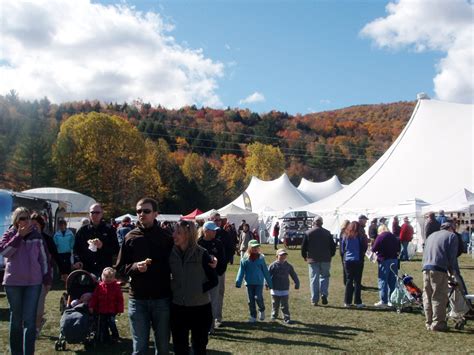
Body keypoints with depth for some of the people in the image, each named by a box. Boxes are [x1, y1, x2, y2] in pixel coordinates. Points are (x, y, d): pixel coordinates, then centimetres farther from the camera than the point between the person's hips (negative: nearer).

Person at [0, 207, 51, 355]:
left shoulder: (36, 235, 3)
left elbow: (43, 257, 7)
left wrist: (47, 277, 5)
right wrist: (19, 236, -17)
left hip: (34, 282, 0)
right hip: (13, 282, 0)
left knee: (30, 320, -4)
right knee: (16, 319, 10)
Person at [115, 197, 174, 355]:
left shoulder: (166, 237, 1)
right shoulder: (130, 237, 4)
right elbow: (120, 267, 5)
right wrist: (136, 266, -15)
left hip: (162, 299, 0)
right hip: (137, 299, 0)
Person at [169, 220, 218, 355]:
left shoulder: (202, 254, -9)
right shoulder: (171, 253, -1)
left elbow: (214, 280, -5)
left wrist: (200, 290, -14)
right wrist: (171, 288, -1)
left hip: (200, 308, -3)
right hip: (178, 308, 3)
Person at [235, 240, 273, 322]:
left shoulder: (261, 258, 0)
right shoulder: (245, 259, -2)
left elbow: (265, 271, 6)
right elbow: (241, 271, 1)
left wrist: (269, 283, 8)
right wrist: (238, 282, -6)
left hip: (259, 282, -1)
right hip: (249, 283, 1)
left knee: (258, 298, -12)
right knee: (251, 300, 7)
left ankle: (262, 310, 17)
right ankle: (253, 316, 21)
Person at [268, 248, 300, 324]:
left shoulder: (288, 266, 4)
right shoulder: (273, 265, -5)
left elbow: (294, 276, 12)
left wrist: (297, 284, 11)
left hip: (285, 289, 1)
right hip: (275, 289, -1)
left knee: (285, 305, -2)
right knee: (275, 304, 13)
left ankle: (287, 318, 4)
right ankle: (274, 315, 35)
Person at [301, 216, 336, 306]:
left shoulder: (308, 233, -2)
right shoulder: (327, 233, 2)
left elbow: (303, 247, 0)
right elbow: (333, 246, 6)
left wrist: (305, 256, 16)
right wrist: (330, 255, 22)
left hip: (313, 260, -1)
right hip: (325, 259, 1)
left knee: (314, 279, 4)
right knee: (324, 276, 13)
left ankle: (314, 300, 4)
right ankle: (324, 294, -6)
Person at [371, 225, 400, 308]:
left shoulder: (380, 236, -7)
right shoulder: (393, 237, 11)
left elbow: (374, 249, -9)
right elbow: (398, 249, 16)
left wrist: (377, 251, 11)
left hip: (384, 260, -6)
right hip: (394, 260, 6)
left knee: (383, 281, -2)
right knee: (392, 281, 10)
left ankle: (383, 301, -4)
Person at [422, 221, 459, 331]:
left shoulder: (431, 236, 27)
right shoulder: (452, 236, 7)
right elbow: (452, 255, -2)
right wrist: (452, 270, 10)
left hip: (426, 268, 6)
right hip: (439, 269, -6)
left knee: (427, 297, 11)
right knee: (439, 297, -2)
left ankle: (429, 322, 16)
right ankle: (437, 323, -2)